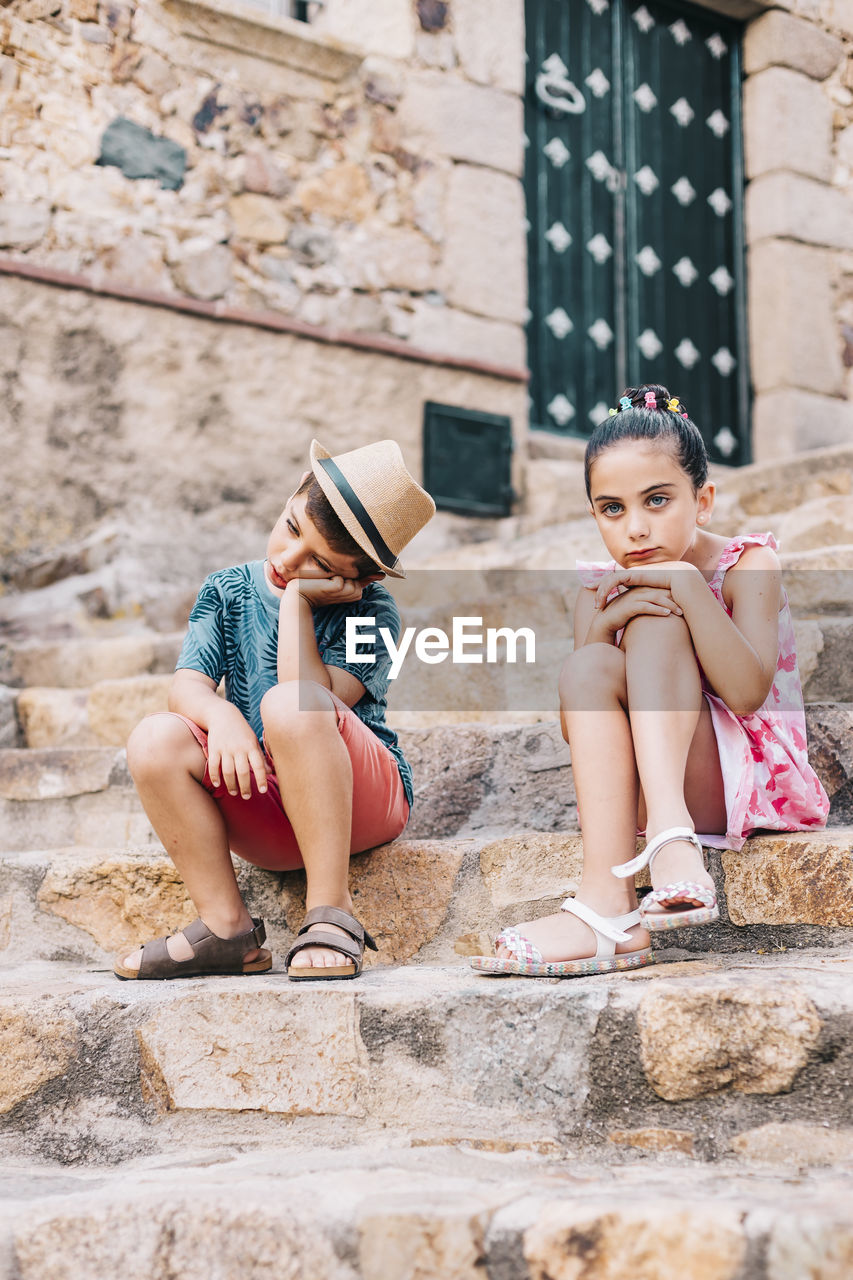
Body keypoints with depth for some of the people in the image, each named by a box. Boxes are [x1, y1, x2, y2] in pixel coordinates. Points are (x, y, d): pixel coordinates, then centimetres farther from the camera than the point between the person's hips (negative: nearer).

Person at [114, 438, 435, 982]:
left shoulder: (370, 610, -5)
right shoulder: (229, 591, 8)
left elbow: (309, 697, -21)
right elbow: (187, 684, -4)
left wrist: (297, 599, -15)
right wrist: (222, 715, -26)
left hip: (363, 796, -4)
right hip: (264, 813, 4)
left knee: (286, 703, -34)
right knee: (156, 740, -23)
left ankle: (330, 912, -29)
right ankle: (226, 927, -16)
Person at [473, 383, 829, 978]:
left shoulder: (748, 563, -4)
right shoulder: (602, 592, 8)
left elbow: (747, 694, -20)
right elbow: (575, 728, -3)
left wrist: (688, 584, -26)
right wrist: (598, 628, -20)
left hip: (755, 785, -4)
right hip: (648, 795, 4)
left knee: (654, 622, -21)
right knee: (588, 669, -24)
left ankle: (669, 834, -43)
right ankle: (610, 900, -39)